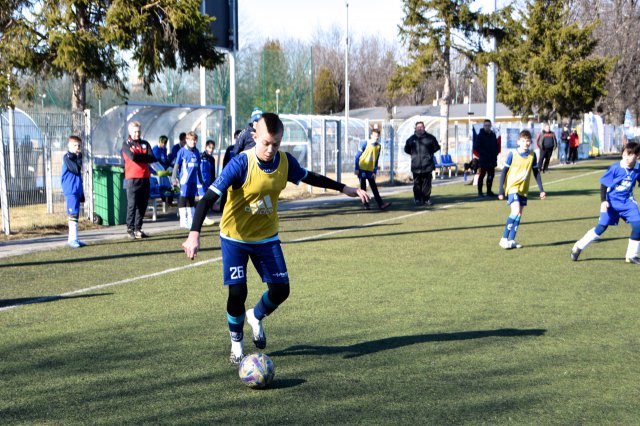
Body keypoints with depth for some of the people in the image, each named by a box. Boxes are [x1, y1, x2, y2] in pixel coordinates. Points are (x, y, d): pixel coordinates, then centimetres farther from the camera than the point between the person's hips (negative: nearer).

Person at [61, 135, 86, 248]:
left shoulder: (76, 157, 18)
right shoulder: (67, 157, -7)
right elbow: (76, 170, -21)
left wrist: (82, 194, 23)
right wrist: (79, 157, -13)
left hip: (77, 191, 9)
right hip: (71, 191, -9)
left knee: (75, 215, 11)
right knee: (73, 215, -12)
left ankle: (72, 239, 16)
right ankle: (73, 239, -13)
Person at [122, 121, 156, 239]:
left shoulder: (145, 144, 15)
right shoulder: (126, 144, 4)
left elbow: (152, 158, 0)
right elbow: (132, 156, -15)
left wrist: (139, 157, -8)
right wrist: (145, 157, -4)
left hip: (145, 178, 5)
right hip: (132, 178, -4)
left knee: (142, 205, 6)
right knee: (132, 205, -6)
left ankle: (138, 229, 13)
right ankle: (130, 229, 0)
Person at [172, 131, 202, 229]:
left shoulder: (196, 152, 10)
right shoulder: (182, 151, -5)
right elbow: (176, 165, -6)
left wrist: (200, 178, 22)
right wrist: (174, 177, -13)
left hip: (194, 180, 6)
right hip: (185, 179, -6)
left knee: (191, 200, 13)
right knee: (183, 199, -2)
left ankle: (191, 221, 21)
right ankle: (183, 222, 2)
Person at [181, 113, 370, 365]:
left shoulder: (285, 162, -10)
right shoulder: (241, 164, -25)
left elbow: (309, 177, 12)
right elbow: (209, 198, -27)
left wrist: (344, 188, 16)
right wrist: (194, 234, -38)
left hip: (266, 237, 4)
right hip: (235, 237, -4)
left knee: (281, 289, 0)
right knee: (237, 292, -11)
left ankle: (256, 317, 35)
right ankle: (236, 343, 17)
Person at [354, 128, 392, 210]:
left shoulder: (378, 146, 3)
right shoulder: (365, 144, -10)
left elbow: (376, 160, 9)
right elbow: (357, 156, -7)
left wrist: (375, 172, 4)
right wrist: (357, 169, -10)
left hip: (370, 170, 4)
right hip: (362, 169, -4)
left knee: (374, 187, 0)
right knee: (363, 187, 1)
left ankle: (380, 204, -4)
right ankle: (366, 205, 7)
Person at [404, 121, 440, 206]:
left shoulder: (430, 138, 5)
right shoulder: (412, 139, 8)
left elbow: (436, 148, 16)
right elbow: (406, 149, 23)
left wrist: (429, 153, 9)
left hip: (427, 165, 0)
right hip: (416, 166, 0)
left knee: (427, 183, 2)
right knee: (417, 184, 0)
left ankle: (427, 199, 10)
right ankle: (417, 199, 6)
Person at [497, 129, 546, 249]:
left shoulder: (532, 155, 2)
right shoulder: (512, 154, -9)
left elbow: (536, 173, 11)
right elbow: (504, 172, -5)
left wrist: (541, 190, 7)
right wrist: (501, 190, -8)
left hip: (524, 189, 5)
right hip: (512, 187, -5)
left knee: (519, 215, 5)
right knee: (516, 211, -20)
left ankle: (511, 240, 14)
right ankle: (504, 239, -12)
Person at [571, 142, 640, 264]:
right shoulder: (615, 168, -18)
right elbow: (603, 184, -12)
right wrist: (603, 201, -21)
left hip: (627, 202, 3)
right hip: (612, 202, -3)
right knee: (601, 227, -5)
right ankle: (578, 247, 12)